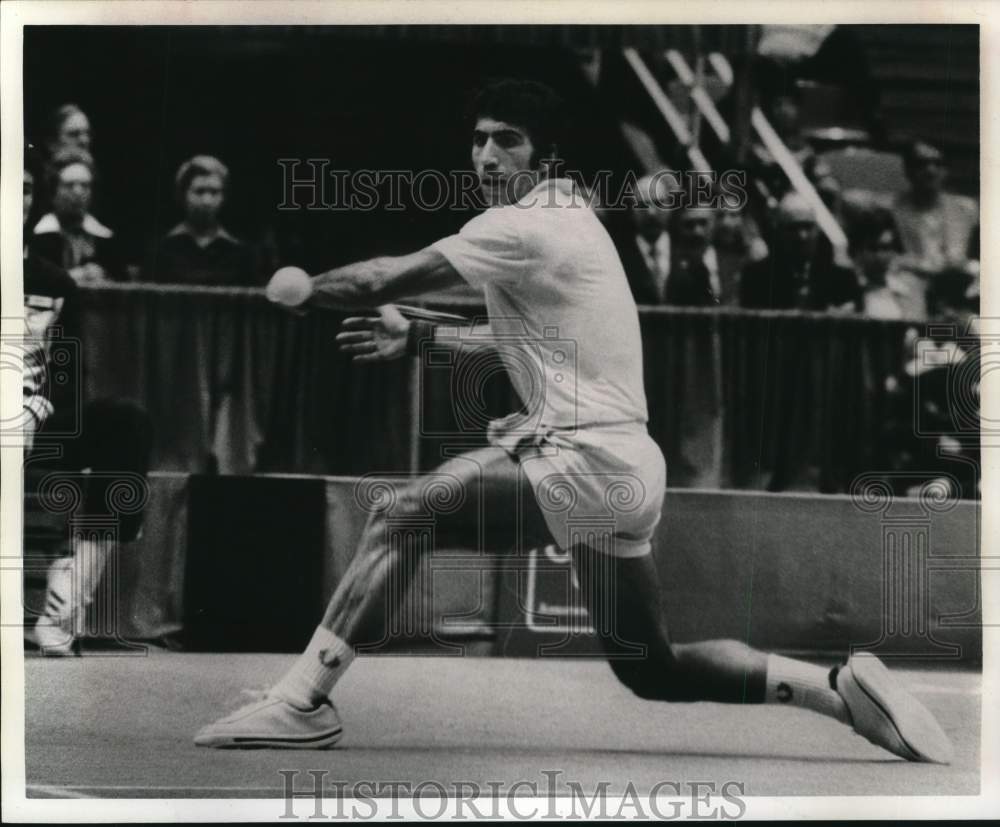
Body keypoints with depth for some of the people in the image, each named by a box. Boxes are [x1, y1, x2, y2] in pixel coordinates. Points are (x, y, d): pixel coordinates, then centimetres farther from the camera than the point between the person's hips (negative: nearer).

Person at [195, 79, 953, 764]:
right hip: (628, 467, 10)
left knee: (397, 519, -12)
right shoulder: (565, 217, 18)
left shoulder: (521, 227, -11)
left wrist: (303, 291, 6)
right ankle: (839, 687, 11)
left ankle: (301, 702, -16)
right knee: (652, 670, 16)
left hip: (584, 457, -10)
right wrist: (417, 339, 24)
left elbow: (385, 279, -11)